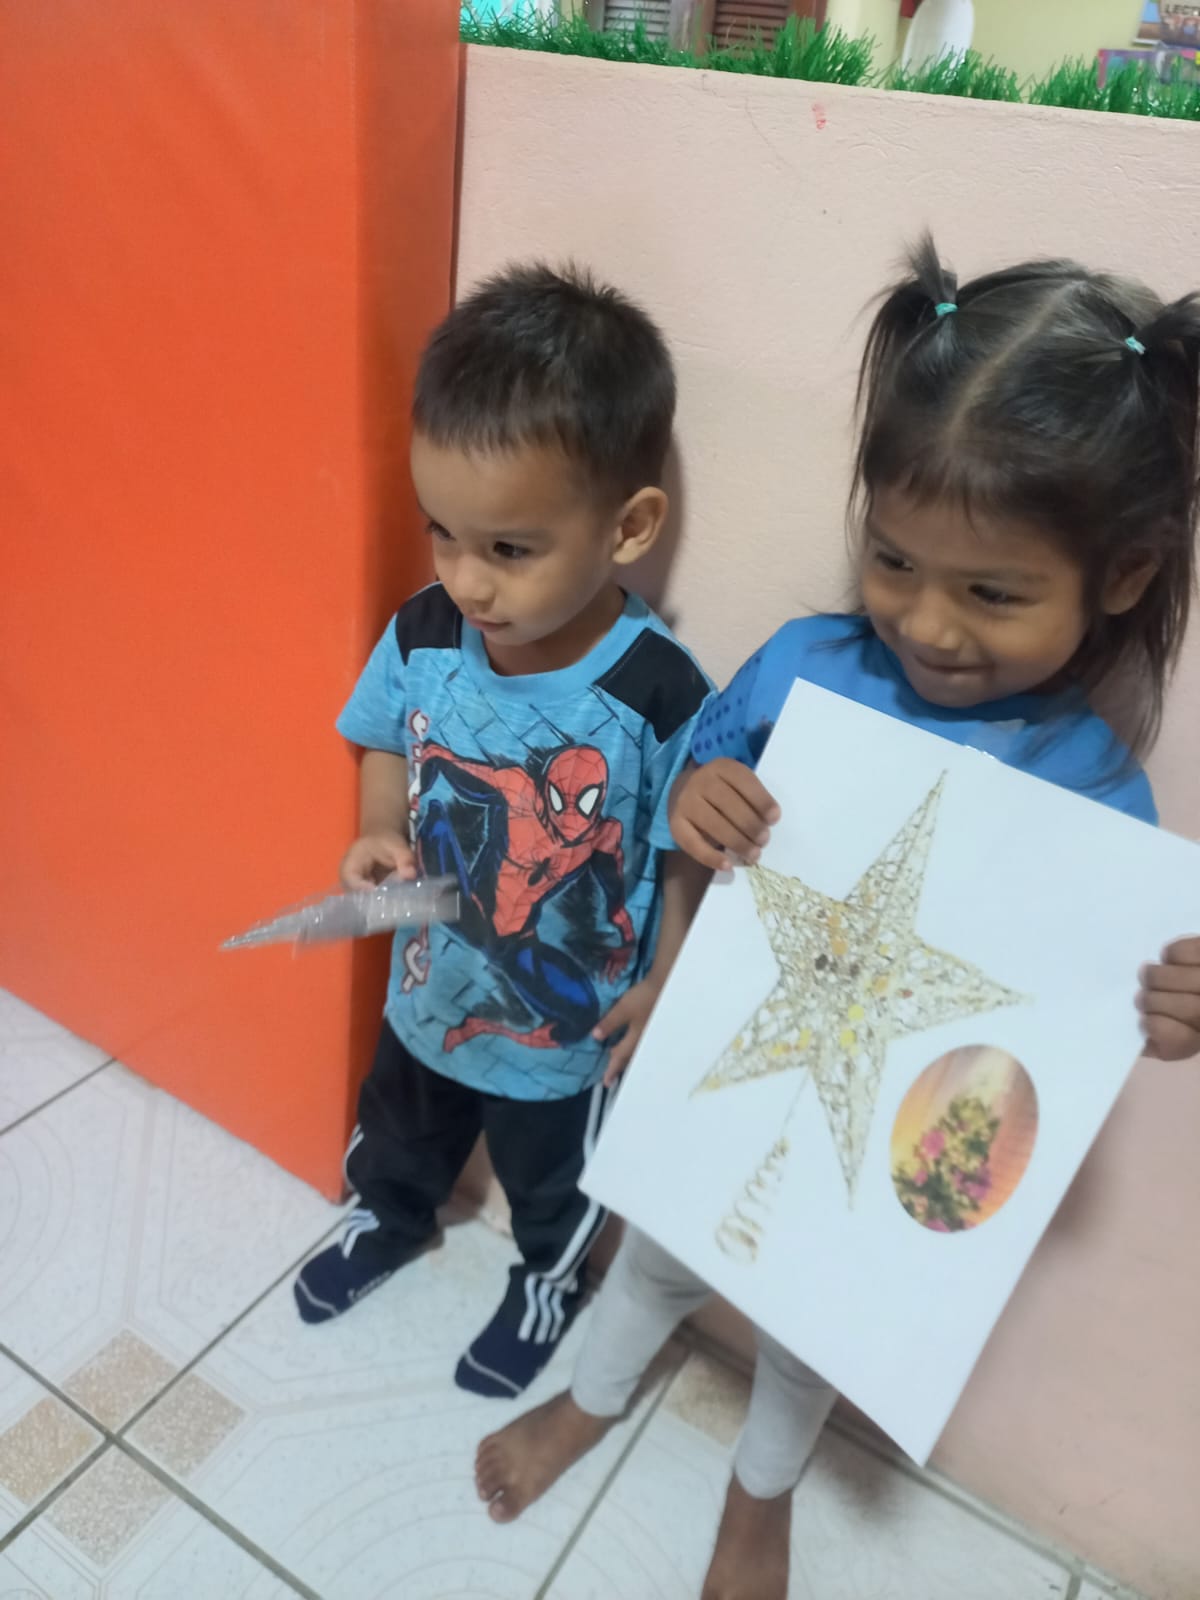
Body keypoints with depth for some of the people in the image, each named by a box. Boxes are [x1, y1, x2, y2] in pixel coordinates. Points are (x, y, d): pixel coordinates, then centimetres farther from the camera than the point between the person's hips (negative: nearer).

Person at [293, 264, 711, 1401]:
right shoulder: (421, 637, -20)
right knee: (398, 1131, 34)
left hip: (569, 1032, -3)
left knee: (553, 1184, 27)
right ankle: (387, 1219, 68)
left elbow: (691, 853, -17)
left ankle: (547, 1281, 60)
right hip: (428, 987, 4)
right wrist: (377, 834, -17)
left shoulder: (658, 694, -31)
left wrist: (666, 985, -17)